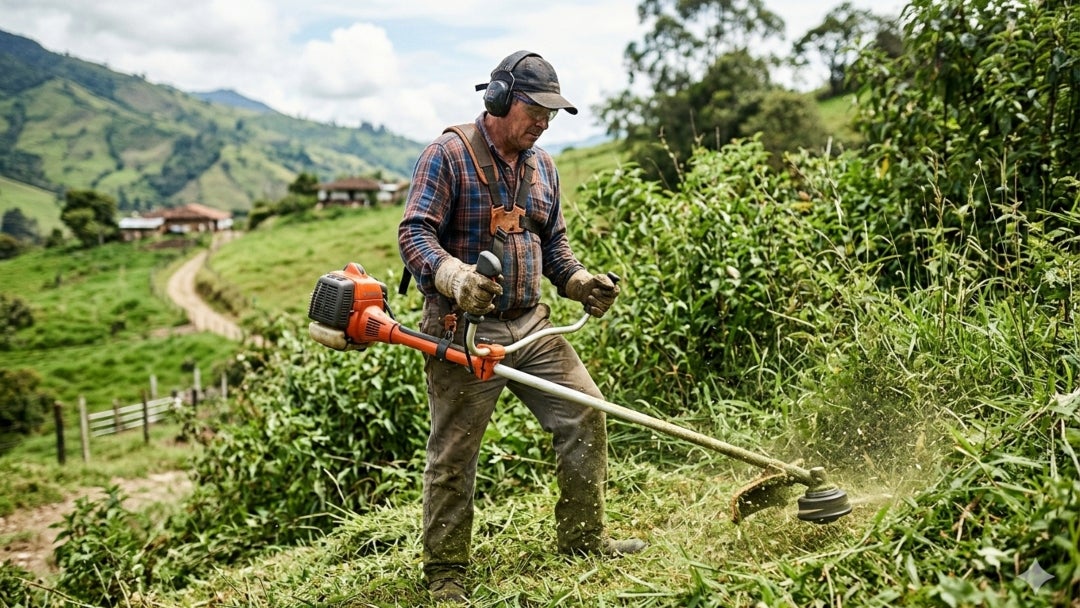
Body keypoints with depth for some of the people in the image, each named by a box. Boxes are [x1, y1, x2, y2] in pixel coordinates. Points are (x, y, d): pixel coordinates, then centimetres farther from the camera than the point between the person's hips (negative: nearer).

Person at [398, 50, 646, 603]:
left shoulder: (542, 166, 13)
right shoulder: (448, 155, -8)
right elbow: (414, 233, -16)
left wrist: (579, 282, 3)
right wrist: (453, 276, -34)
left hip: (531, 325, 7)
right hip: (463, 329, -6)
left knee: (584, 414, 3)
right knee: (453, 453, 1)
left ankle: (583, 538, 18)